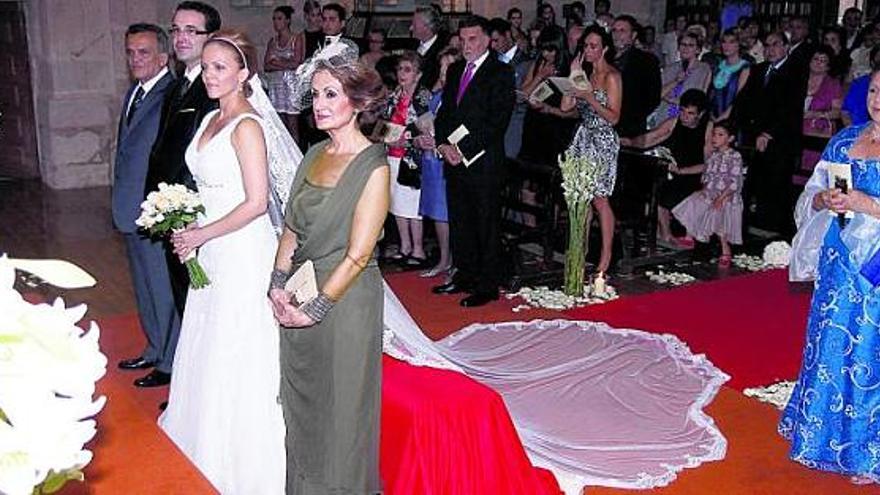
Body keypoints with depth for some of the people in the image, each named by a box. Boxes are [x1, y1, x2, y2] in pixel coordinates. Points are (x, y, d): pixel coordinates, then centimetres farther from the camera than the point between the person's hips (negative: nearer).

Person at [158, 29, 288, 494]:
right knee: (208, 351, 18)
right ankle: (208, 449, 35)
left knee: (236, 355, 3)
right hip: (211, 251, 9)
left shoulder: (246, 126, -17)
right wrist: (188, 232, 5)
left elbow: (256, 203, -20)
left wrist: (202, 235, -14)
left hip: (242, 251, -9)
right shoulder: (210, 120, 10)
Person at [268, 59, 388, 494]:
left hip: (345, 300, -7)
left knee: (339, 407, 8)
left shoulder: (373, 166, -15)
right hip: (299, 299, 7)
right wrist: (279, 284, -2)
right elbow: (292, 226, 10)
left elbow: (358, 255, -18)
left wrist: (317, 308, -15)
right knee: (301, 401, 19)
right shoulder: (315, 154, 6)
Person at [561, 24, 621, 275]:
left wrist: (590, 98, -22)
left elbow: (613, 117, -12)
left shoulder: (611, 76, -8)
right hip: (584, 138, 7)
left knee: (599, 199, -5)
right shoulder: (587, 73, 14)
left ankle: (606, 254, 3)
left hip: (602, 141, -7)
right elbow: (566, 106, 5)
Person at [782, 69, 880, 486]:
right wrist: (825, 200, -8)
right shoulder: (845, 140, 8)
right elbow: (812, 195, 12)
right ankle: (822, 432, 30)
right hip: (838, 263, 5)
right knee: (828, 344, 13)